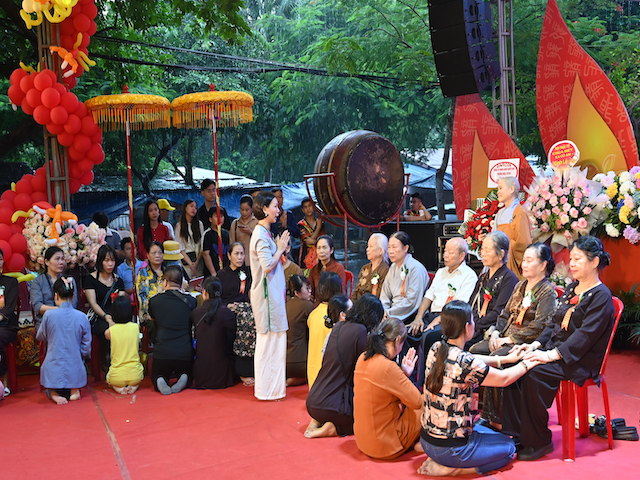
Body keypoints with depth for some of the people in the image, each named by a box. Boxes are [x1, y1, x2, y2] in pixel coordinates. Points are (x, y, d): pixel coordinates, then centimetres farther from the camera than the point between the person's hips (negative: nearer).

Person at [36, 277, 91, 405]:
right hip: (75, 372, 1)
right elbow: (86, 349, 1)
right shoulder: (82, 317, -5)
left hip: (53, 373, -1)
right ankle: (74, 389, -1)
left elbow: (40, 337, 9)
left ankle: (53, 393, -2)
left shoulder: (49, 314, -9)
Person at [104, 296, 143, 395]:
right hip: (135, 375, 0)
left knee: (108, 377, 35)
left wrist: (111, 324, 36)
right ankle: (134, 386, 6)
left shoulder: (109, 331, -9)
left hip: (116, 377, 0)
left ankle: (119, 388, 3)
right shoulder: (136, 327, -6)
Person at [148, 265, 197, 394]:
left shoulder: (154, 300, -1)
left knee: (156, 376, 27)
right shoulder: (191, 301, -1)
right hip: (185, 354, 1)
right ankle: (183, 380, -5)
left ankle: (160, 383, -8)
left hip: (162, 354, -1)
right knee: (187, 374, 30)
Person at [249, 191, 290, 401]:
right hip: (268, 294, -11)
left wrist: (280, 249, 12)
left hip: (271, 293, 11)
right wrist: (280, 249, -13)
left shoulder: (264, 233, 14)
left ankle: (270, 386, 24)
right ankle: (268, 388, 4)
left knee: (268, 341, 15)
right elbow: (267, 266, -23)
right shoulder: (261, 235, -17)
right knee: (269, 340, -4)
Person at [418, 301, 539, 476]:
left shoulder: (436, 349, -5)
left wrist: (506, 358, 15)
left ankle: (438, 460, 15)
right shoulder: (466, 363, -25)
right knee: (508, 448, 17)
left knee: (486, 431, 31)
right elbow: (504, 379, -8)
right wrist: (526, 364, 10)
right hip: (451, 448, -8)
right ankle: (448, 469, 2)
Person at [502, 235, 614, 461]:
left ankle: (539, 441, -16)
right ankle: (516, 432, -12)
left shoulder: (601, 296, -10)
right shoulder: (572, 288, 17)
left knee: (535, 373, -31)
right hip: (555, 350, 8)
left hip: (581, 361, -8)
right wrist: (536, 344, 0)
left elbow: (586, 334, -21)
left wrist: (551, 355, -28)